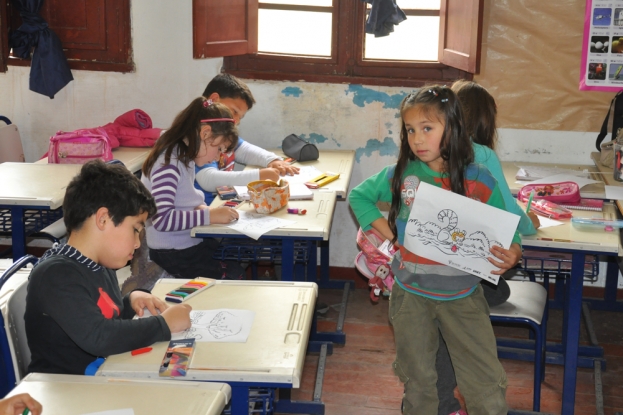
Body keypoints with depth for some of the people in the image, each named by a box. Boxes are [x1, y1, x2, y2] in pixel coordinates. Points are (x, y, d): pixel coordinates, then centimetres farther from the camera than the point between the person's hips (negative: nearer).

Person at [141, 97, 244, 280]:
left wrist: (200, 209, -1)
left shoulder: (186, 157, 9)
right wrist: (209, 215, -22)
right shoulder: (168, 163, -20)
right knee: (237, 276, -13)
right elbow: (161, 219, -27)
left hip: (190, 243, 9)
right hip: (173, 255, -9)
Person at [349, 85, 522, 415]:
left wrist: (511, 255, -28)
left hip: (462, 296, -1)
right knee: (418, 381, 18)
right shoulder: (401, 175, -6)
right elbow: (358, 196, 9)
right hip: (411, 295, 2)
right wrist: (389, 232, -4)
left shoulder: (479, 182, -11)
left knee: (488, 386, -1)